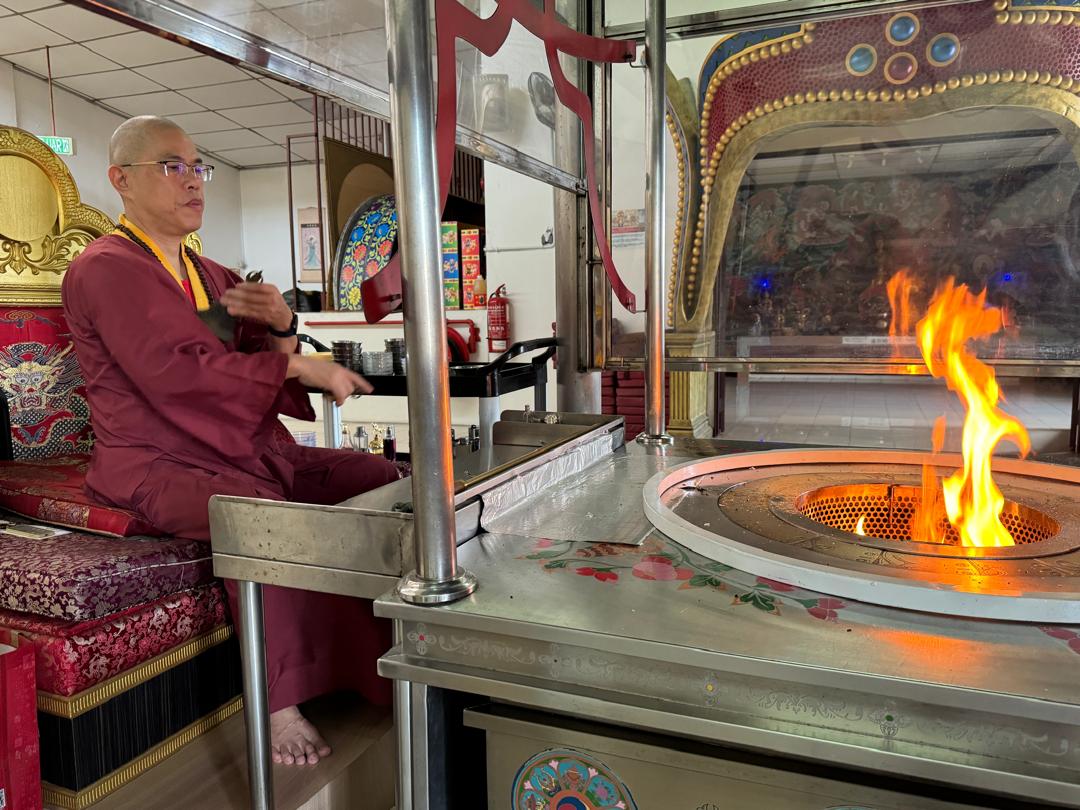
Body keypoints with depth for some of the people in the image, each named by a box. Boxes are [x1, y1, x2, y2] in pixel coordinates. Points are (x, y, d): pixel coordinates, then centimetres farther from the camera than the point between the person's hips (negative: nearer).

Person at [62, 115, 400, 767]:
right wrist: (299, 366, -20)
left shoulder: (209, 274, 19)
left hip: (254, 449, 8)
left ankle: (384, 656, 1)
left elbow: (262, 365, 18)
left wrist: (281, 327, -5)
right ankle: (279, 702, -22)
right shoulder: (105, 269, -6)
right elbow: (177, 370, -23)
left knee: (384, 480, -6)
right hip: (163, 464, -8)